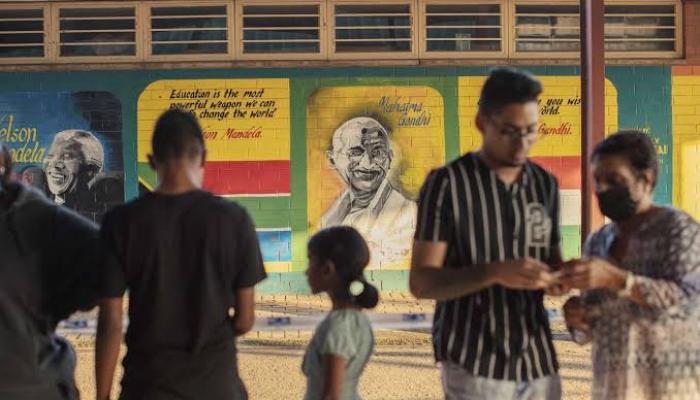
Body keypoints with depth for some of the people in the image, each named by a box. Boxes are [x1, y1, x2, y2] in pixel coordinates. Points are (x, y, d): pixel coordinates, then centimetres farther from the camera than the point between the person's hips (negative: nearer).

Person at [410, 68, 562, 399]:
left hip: (538, 359, 5)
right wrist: (495, 272, -24)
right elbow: (421, 282, -10)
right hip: (474, 364, -5)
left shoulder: (546, 184, 9)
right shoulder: (447, 184, -7)